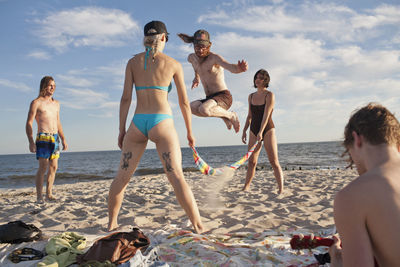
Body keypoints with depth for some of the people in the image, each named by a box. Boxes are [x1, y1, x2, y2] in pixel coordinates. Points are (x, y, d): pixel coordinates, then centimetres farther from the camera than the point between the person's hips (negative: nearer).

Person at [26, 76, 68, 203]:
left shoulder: (56, 103, 18)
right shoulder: (36, 102, -1)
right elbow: (29, 123, -6)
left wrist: (63, 139, 17)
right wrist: (31, 142, -16)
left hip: (55, 138, 6)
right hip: (43, 138, -6)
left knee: (53, 167, 4)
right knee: (43, 167, -9)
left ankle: (49, 193, 12)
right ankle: (39, 196, -3)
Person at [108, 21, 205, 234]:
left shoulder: (133, 61, 9)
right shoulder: (173, 64, 5)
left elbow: (126, 98, 4)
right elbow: (184, 102, 6)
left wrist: (121, 130, 9)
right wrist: (190, 132, 14)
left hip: (138, 123, 3)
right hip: (162, 123, -2)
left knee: (122, 176, 14)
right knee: (177, 177, -7)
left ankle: (112, 224, 24)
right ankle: (198, 226, -9)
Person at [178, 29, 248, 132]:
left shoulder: (214, 57, -12)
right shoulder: (192, 58, 9)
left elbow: (231, 68, -32)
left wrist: (239, 68, -53)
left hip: (223, 97, -7)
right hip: (209, 99, 7)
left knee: (204, 110, -36)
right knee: (192, 107, -25)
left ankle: (231, 115, -7)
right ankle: (223, 116, -4)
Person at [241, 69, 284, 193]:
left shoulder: (269, 95, -7)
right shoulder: (251, 96, 10)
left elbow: (266, 115, -18)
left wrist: (260, 132, -26)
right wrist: (244, 131, 8)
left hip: (268, 130, -5)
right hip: (253, 131, 5)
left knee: (274, 162, -8)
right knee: (251, 161, 7)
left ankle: (281, 189, -8)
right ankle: (246, 187, 14)